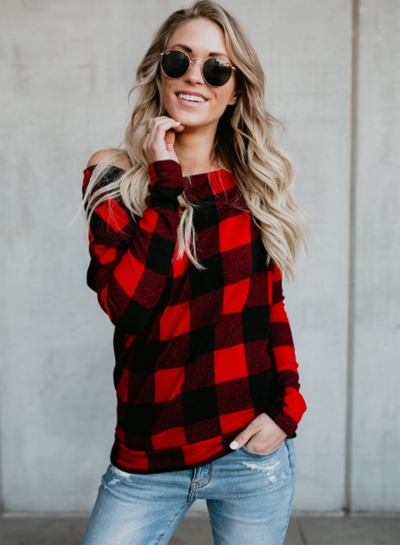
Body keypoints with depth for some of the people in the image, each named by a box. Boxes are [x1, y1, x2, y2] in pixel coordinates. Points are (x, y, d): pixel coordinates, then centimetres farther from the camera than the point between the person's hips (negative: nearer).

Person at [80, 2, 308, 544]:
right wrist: (167, 183, -15)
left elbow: (272, 307, 10)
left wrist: (286, 408, -1)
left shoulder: (254, 185, 4)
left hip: (253, 450, 2)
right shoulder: (115, 177, -3)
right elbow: (129, 305, -17)